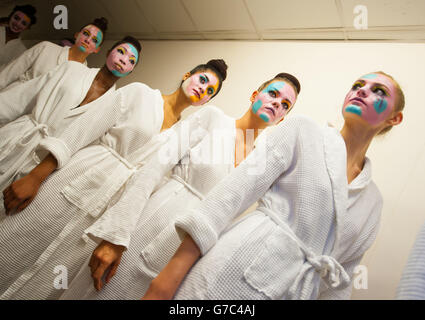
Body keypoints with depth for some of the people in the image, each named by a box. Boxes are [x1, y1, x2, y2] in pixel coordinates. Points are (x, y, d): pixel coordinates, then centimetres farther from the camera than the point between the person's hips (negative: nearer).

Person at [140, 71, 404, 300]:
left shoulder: (373, 200, 14)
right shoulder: (301, 130, 2)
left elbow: (339, 283, 17)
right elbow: (235, 190, -9)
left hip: (297, 292, 4)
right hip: (229, 275, -4)